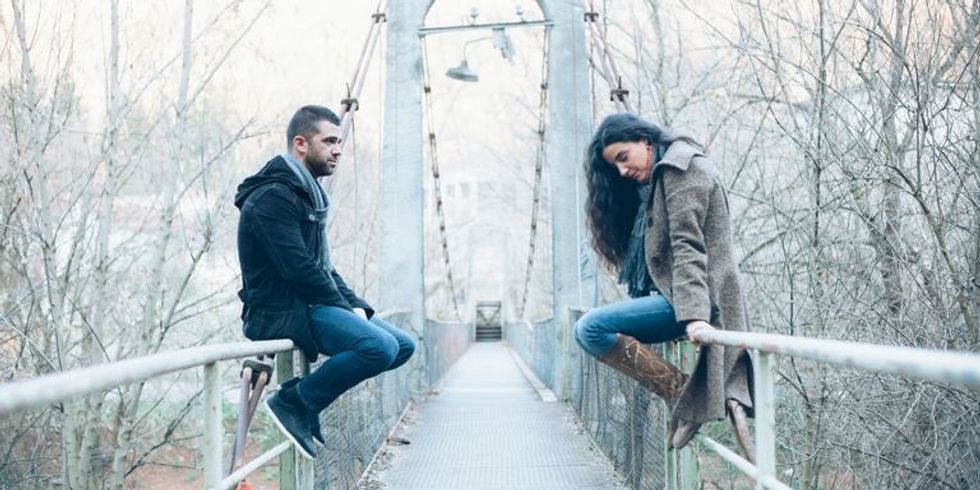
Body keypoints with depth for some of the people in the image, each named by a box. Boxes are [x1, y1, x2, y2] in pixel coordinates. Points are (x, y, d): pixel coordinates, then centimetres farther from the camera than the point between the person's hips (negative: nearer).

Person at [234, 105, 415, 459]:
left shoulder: (306, 194, 18)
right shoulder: (273, 197, -15)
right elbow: (299, 270, -22)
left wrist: (356, 306, 5)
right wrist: (346, 309, -13)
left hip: (309, 305, 10)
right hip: (280, 312, -10)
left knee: (403, 346, 5)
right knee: (380, 347, -27)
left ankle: (303, 397, 5)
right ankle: (293, 402, -12)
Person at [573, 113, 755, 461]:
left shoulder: (681, 169, -8)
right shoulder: (651, 183, 23)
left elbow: (687, 247, -21)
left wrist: (693, 314, -31)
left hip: (686, 299, -11)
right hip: (669, 295, 11)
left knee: (590, 329, -19)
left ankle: (681, 393, -18)